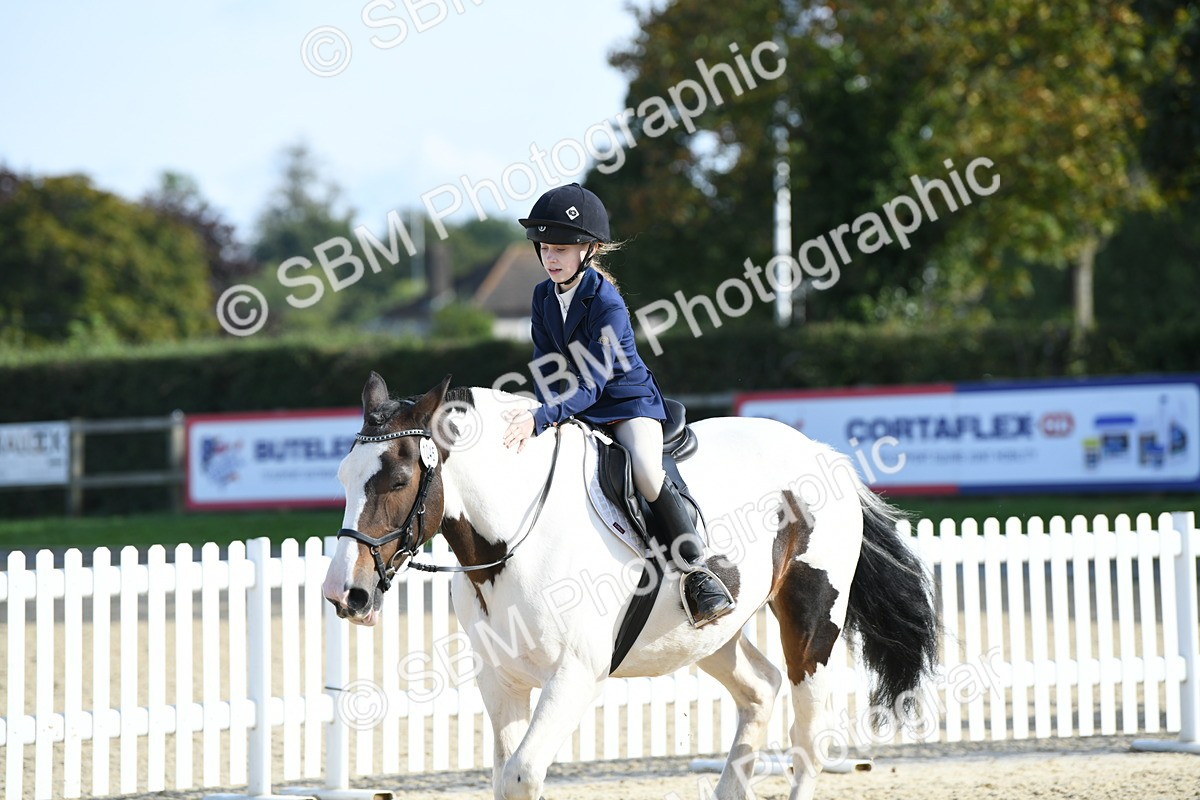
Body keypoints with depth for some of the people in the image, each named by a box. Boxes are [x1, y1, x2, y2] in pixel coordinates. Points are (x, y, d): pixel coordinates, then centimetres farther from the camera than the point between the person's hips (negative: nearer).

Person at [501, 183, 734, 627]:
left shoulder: (607, 302, -21)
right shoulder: (544, 297, 1)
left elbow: (593, 381, -28)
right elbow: (545, 363, 3)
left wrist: (541, 418, -38)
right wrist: (547, 413, -16)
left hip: (628, 399, -7)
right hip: (573, 408, 7)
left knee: (647, 472, -30)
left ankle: (698, 574, -24)